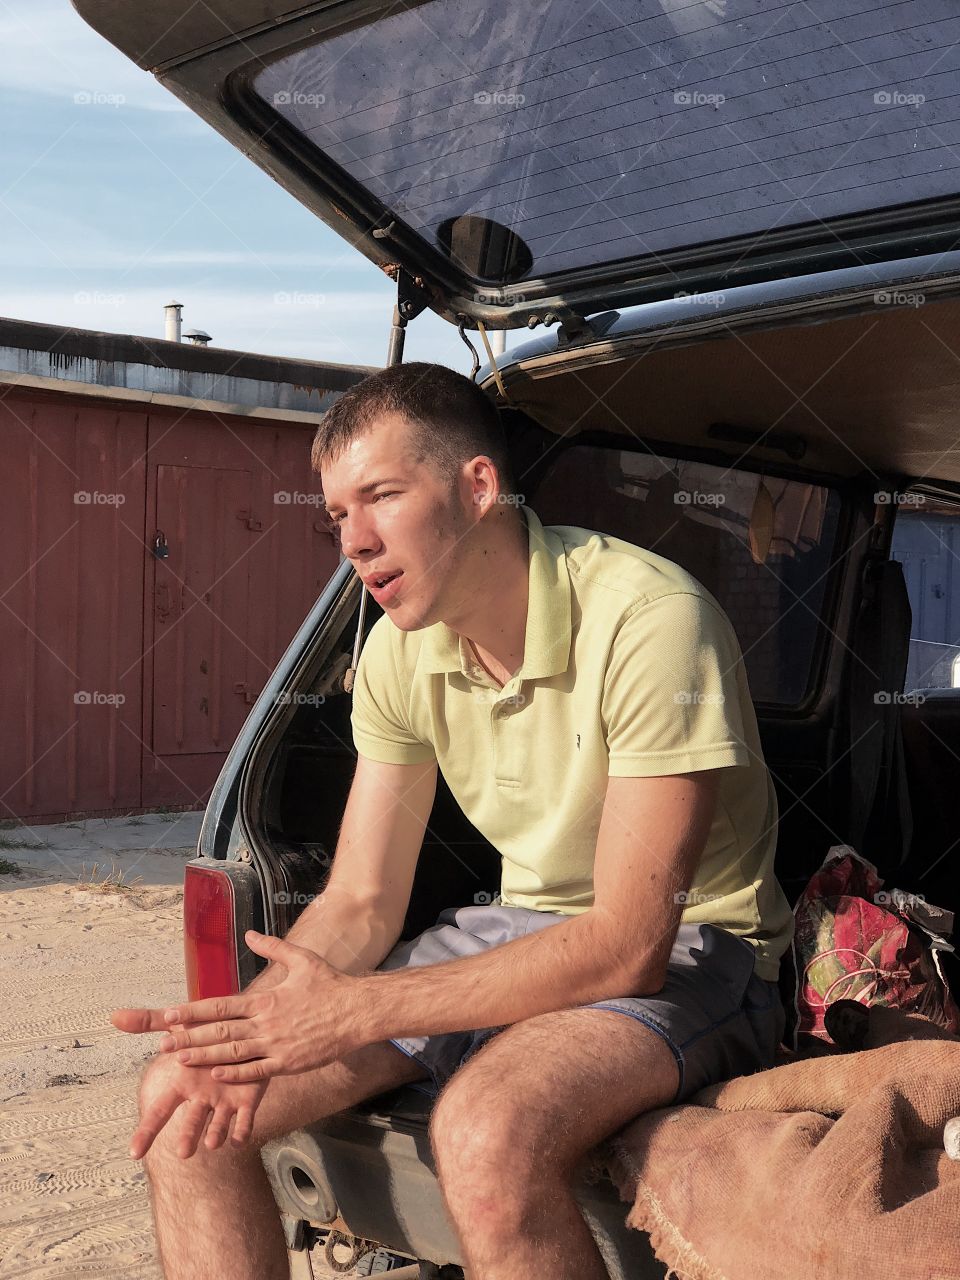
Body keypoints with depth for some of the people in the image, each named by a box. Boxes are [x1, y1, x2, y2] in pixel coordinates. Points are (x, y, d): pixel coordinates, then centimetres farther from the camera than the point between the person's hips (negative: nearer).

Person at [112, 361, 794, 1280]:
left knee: (486, 1131, -37)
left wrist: (352, 1012, -28)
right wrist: (257, 1017, -20)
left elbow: (628, 946, -26)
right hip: (520, 930, 6)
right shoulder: (400, 649, -2)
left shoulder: (648, 619, -24)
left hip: (683, 948, -6)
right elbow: (360, 903, 2)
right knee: (184, 1097, -8)